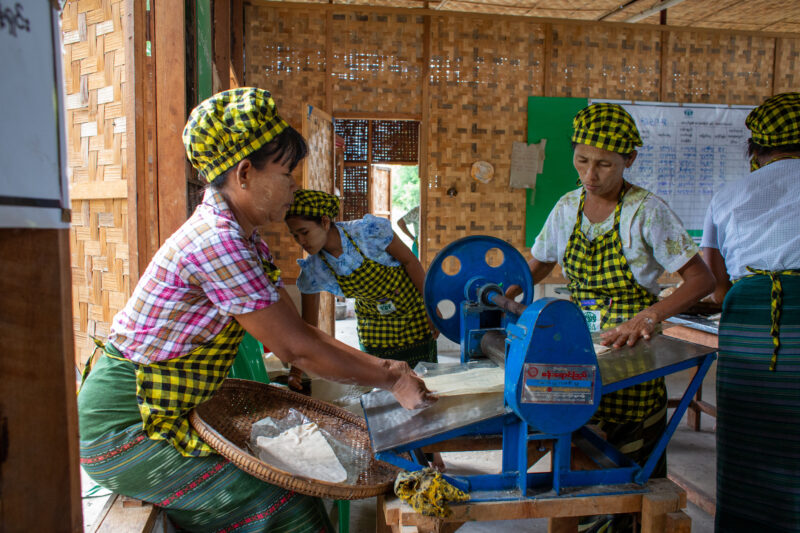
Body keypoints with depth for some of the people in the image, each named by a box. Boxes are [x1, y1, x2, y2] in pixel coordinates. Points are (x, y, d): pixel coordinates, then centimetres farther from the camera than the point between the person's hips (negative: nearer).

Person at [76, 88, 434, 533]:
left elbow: (297, 330, 6)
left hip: (163, 413, 9)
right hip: (125, 431, -9)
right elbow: (295, 348, -23)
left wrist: (379, 365, 1)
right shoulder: (217, 242, -27)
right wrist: (391, 381, -13)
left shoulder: (246, 242, 4)